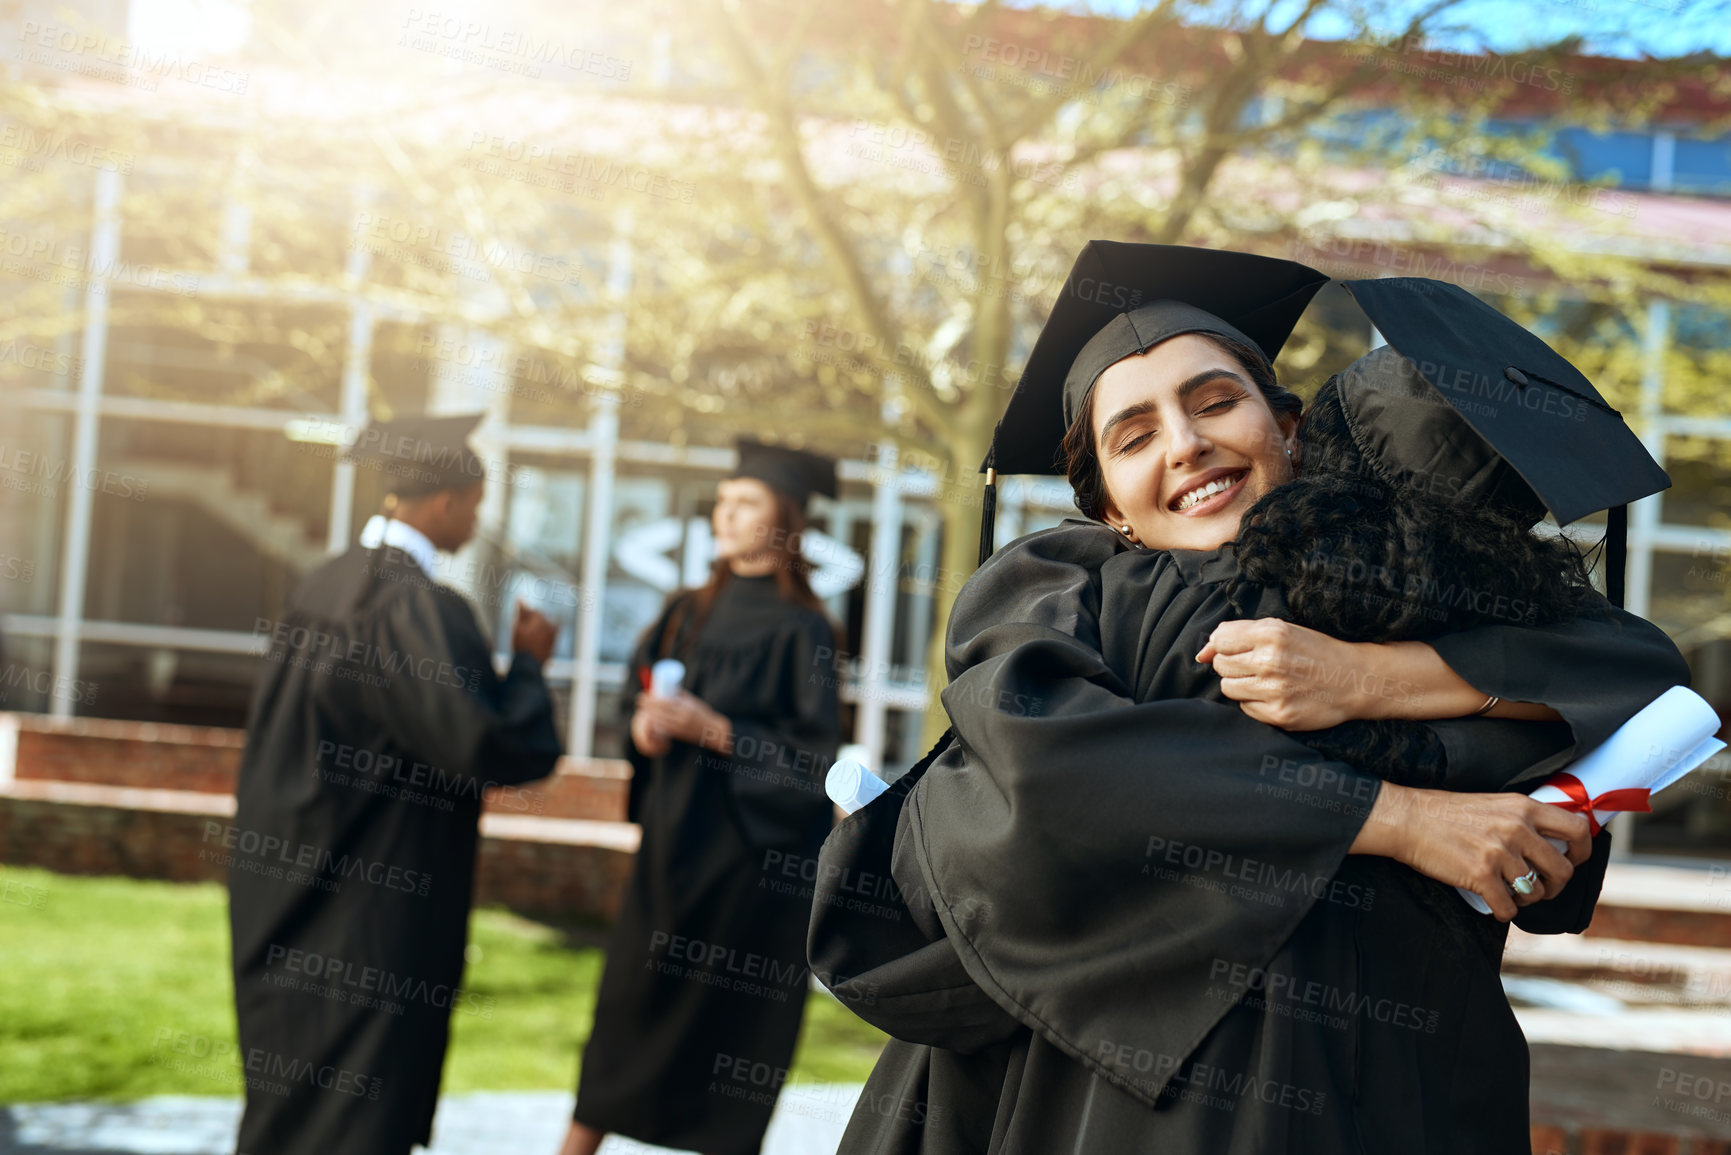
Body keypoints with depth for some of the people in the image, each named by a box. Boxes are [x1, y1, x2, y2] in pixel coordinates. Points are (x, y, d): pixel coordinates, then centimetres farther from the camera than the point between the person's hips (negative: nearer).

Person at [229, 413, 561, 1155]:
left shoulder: (324, 585, 6)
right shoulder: (416, 606, -21)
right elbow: (502, 750, -25)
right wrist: (528, 664, -9)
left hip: (288, 893, 9)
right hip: (373, 921, -9)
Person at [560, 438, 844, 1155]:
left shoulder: (799, 629, -9)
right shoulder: (689, 614, 9)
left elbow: (814, 753, -13)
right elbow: (638, 692, 18)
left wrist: (712, 730, -19)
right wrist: (646, 723, -4)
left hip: (752, 853, -6)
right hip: (673, 835, 6)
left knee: (731, 1015, 1)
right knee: (630, 995, 8)